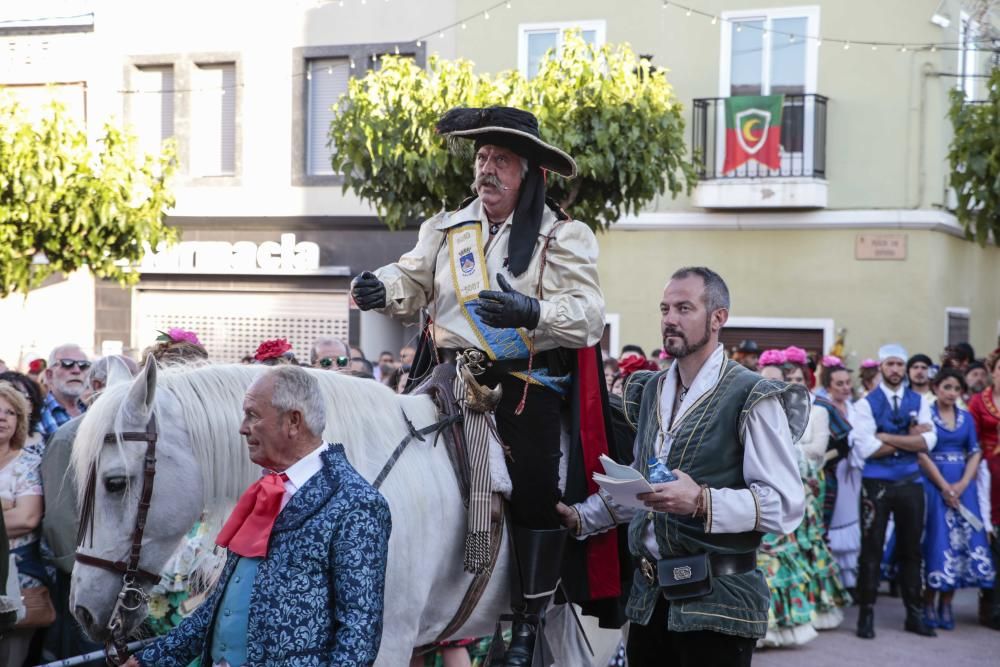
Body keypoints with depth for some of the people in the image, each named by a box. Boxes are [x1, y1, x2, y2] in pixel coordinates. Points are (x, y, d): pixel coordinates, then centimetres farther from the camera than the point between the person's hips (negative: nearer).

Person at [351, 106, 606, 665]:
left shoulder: (565, 237, 0)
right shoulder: (447, 229, 14)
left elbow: (589, 314, -11)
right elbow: (413, 282, 14)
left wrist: (532, 313, -29)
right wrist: (381, 290, -9)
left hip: (528, 383, -3)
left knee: (536, 488, -12)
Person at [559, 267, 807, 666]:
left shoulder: (752, 398, -10)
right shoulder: (651, 391, 13)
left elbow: (786, 504, -17)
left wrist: (702, 501, -27)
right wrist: (581, 517, 12)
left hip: (717, 603, -6)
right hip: (648, 598, 7)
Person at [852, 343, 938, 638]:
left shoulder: (919, 401, 6)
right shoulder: (867, 403, -3)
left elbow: (928, 441, -8)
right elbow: (866, 447, -15)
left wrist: (887, 438, -14)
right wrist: (908, 441, -10)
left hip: (910, 482, 3)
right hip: (876, 483, -3)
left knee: (911, 549, 12)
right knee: (871, 550, 2)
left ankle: (915, 615, 22)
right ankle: (866, 614, 11)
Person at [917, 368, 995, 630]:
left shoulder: (967, 417, 12)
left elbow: (975, 453, 8)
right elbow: (922, 454, -7)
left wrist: (962, 484, -7)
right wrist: (944, 486, -13)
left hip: (962, 486, 4)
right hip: (934, 484, -4)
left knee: (961, 540, 0)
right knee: (936, 541, -5)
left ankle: (946, 605, 7)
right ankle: (928, 604, 3)